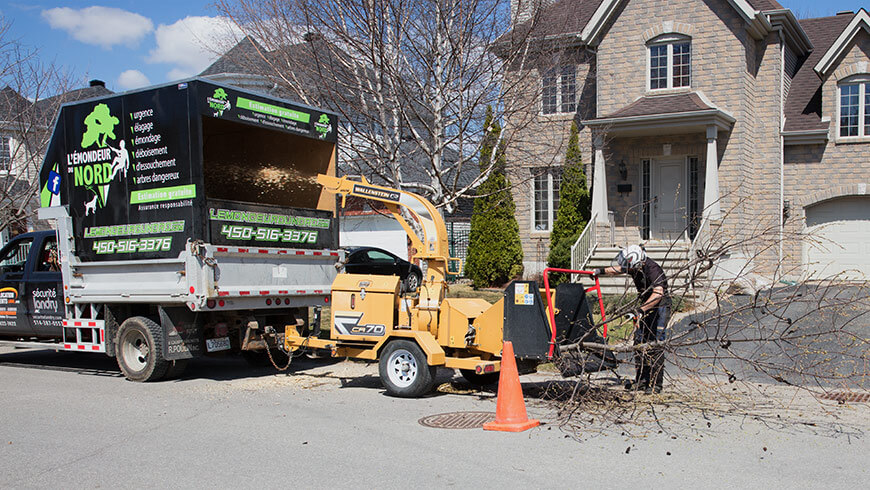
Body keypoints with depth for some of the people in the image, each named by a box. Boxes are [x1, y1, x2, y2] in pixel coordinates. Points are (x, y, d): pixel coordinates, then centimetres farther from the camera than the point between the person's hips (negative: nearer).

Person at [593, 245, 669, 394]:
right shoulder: (635, 267, -3)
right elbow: (619, 269, 21)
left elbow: (658, 293, -40)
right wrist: (602, 271, 23)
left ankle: (656, 384, -4)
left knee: (655, 346, -10)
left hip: (660, 307, -9)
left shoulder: (652, 269, -28)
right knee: (639, 342, 7)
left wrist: (641, 309, -46)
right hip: (646, 307, 9)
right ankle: (642, 380, 13)